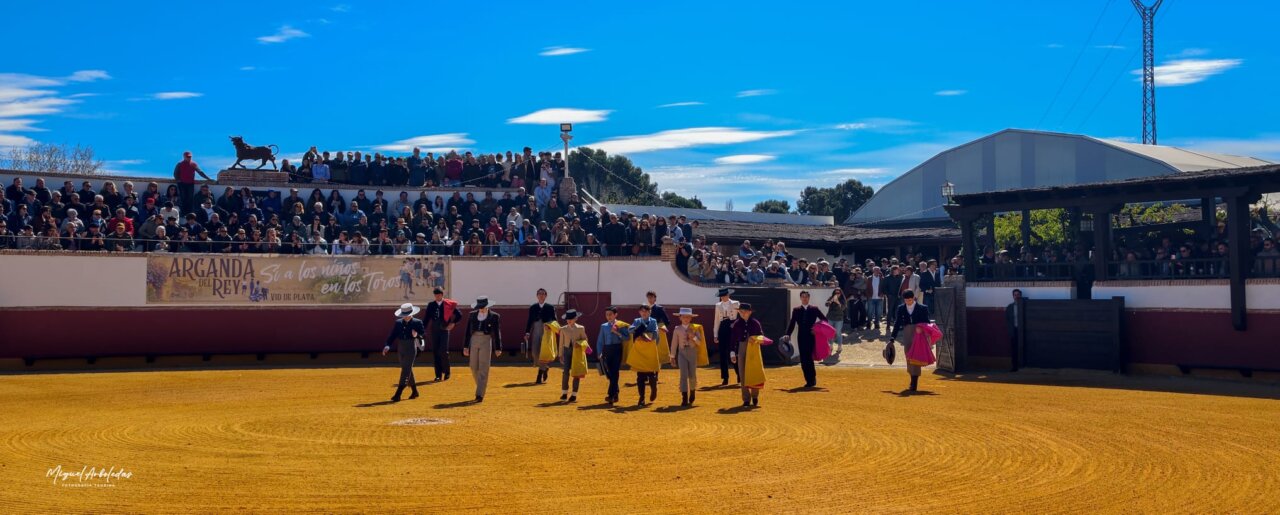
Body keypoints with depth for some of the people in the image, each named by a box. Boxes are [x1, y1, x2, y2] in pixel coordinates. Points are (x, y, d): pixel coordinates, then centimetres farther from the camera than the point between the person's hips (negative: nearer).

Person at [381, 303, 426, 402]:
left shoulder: (417, 322, -4)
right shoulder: (398, 323, 7)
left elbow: (423, 333, 1)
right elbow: (392, 335, 2)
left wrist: (417, 335, -21)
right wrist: (387, 345, -12)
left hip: (411, 349, -6)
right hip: (401, 349, 6)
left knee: (406, 371, -11)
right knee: (407, 370, 15)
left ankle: (398, 394, -17)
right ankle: (415, 391, 30)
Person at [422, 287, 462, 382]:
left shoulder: (448, 304, -2)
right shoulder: (431, 305, 8)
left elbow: (459, 315, 4)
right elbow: (426, 319, 10)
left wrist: (453, 323, -6)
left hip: (444, 329, -3)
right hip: (434, 331, 3)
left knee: (444, 351, -9)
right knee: (435, 352, 3)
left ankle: (446, 372, 11)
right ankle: (438, 375, 9)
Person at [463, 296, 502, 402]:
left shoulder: (494, 317, 0)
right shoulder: (472, 315, 8)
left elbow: (497, 333, 2)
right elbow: (468, 331, 10)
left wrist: (498, 348, 0)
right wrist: (465, 346, 7)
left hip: (486, 342, -4)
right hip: (474, 341, 4)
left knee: (483, 368, -7)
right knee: (474, 368, 7)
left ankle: (480, 394, -9)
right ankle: (482, 386, 31)